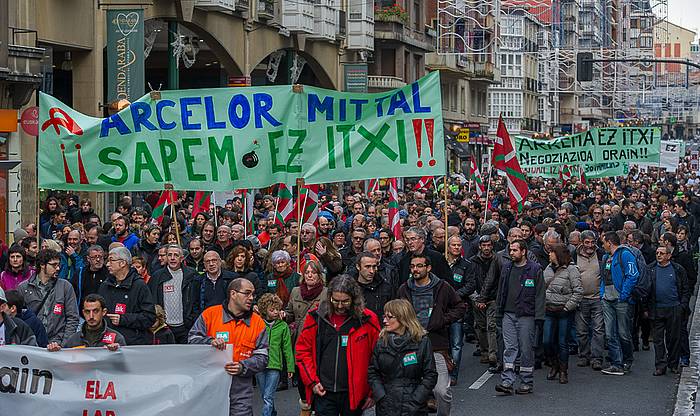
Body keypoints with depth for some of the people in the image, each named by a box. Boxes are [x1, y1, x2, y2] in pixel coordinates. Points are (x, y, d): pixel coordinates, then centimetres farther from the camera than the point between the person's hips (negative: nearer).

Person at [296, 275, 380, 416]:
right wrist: (312, 381, -1)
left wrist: (373, 392, -2)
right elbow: (303, 350, 8)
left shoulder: (367, 320, -4)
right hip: (324, 392, 1)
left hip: (354, 394, -1)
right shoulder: (316, 317, 0)